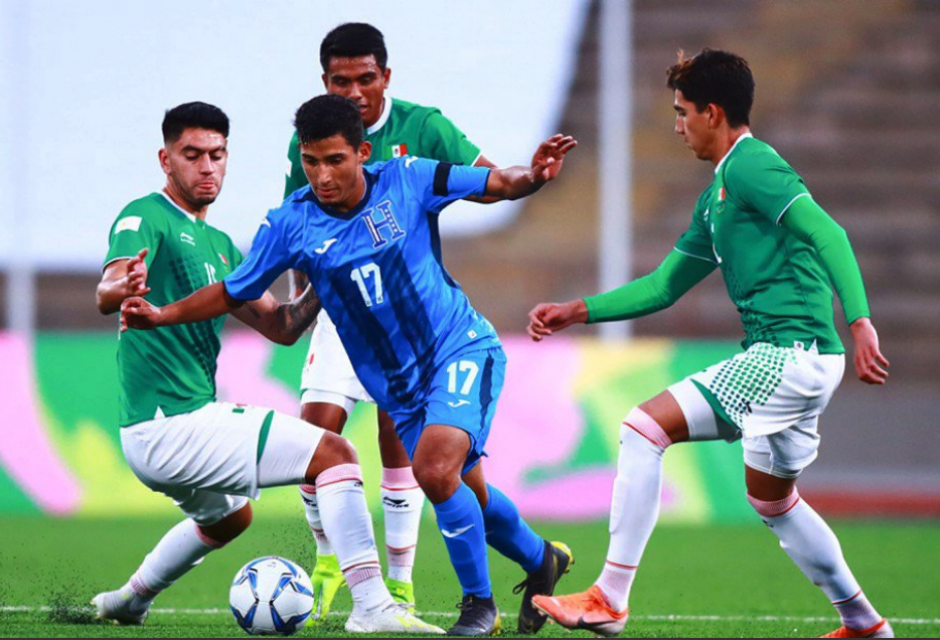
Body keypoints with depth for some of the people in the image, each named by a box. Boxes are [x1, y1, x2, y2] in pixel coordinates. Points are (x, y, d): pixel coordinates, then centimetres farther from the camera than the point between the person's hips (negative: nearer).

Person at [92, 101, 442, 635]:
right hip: (176, 425, -10)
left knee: (230, 515, 37)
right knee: (335, 453, -11)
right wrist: (125, 289, -51)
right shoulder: (146, 218, -8)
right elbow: (106, 295, -27)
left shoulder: (219, 245, 19)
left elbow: (282, 326, 16)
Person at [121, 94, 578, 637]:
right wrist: (161, 316, -9)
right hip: (400, 387, 4)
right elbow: (233, 294, 4)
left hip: (461, 348, -4)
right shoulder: (289, 225, -7)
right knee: (466, 494, 11)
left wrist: (534, 176, -27)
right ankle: (541, 560, 42)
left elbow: (497, 184, -5)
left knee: (435, 469, -25)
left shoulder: (406, 182, -12)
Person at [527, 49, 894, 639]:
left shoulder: (750, 166, -9)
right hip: (790, 358, 10)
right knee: (774, 501, 23)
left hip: (790, 356, -10)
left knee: (645, 428, -11)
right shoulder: (717, 198, 22)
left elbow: (827, 234, -21)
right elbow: (663, 286, 27)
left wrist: (860, 321, -32)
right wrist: (578, 312, 19)